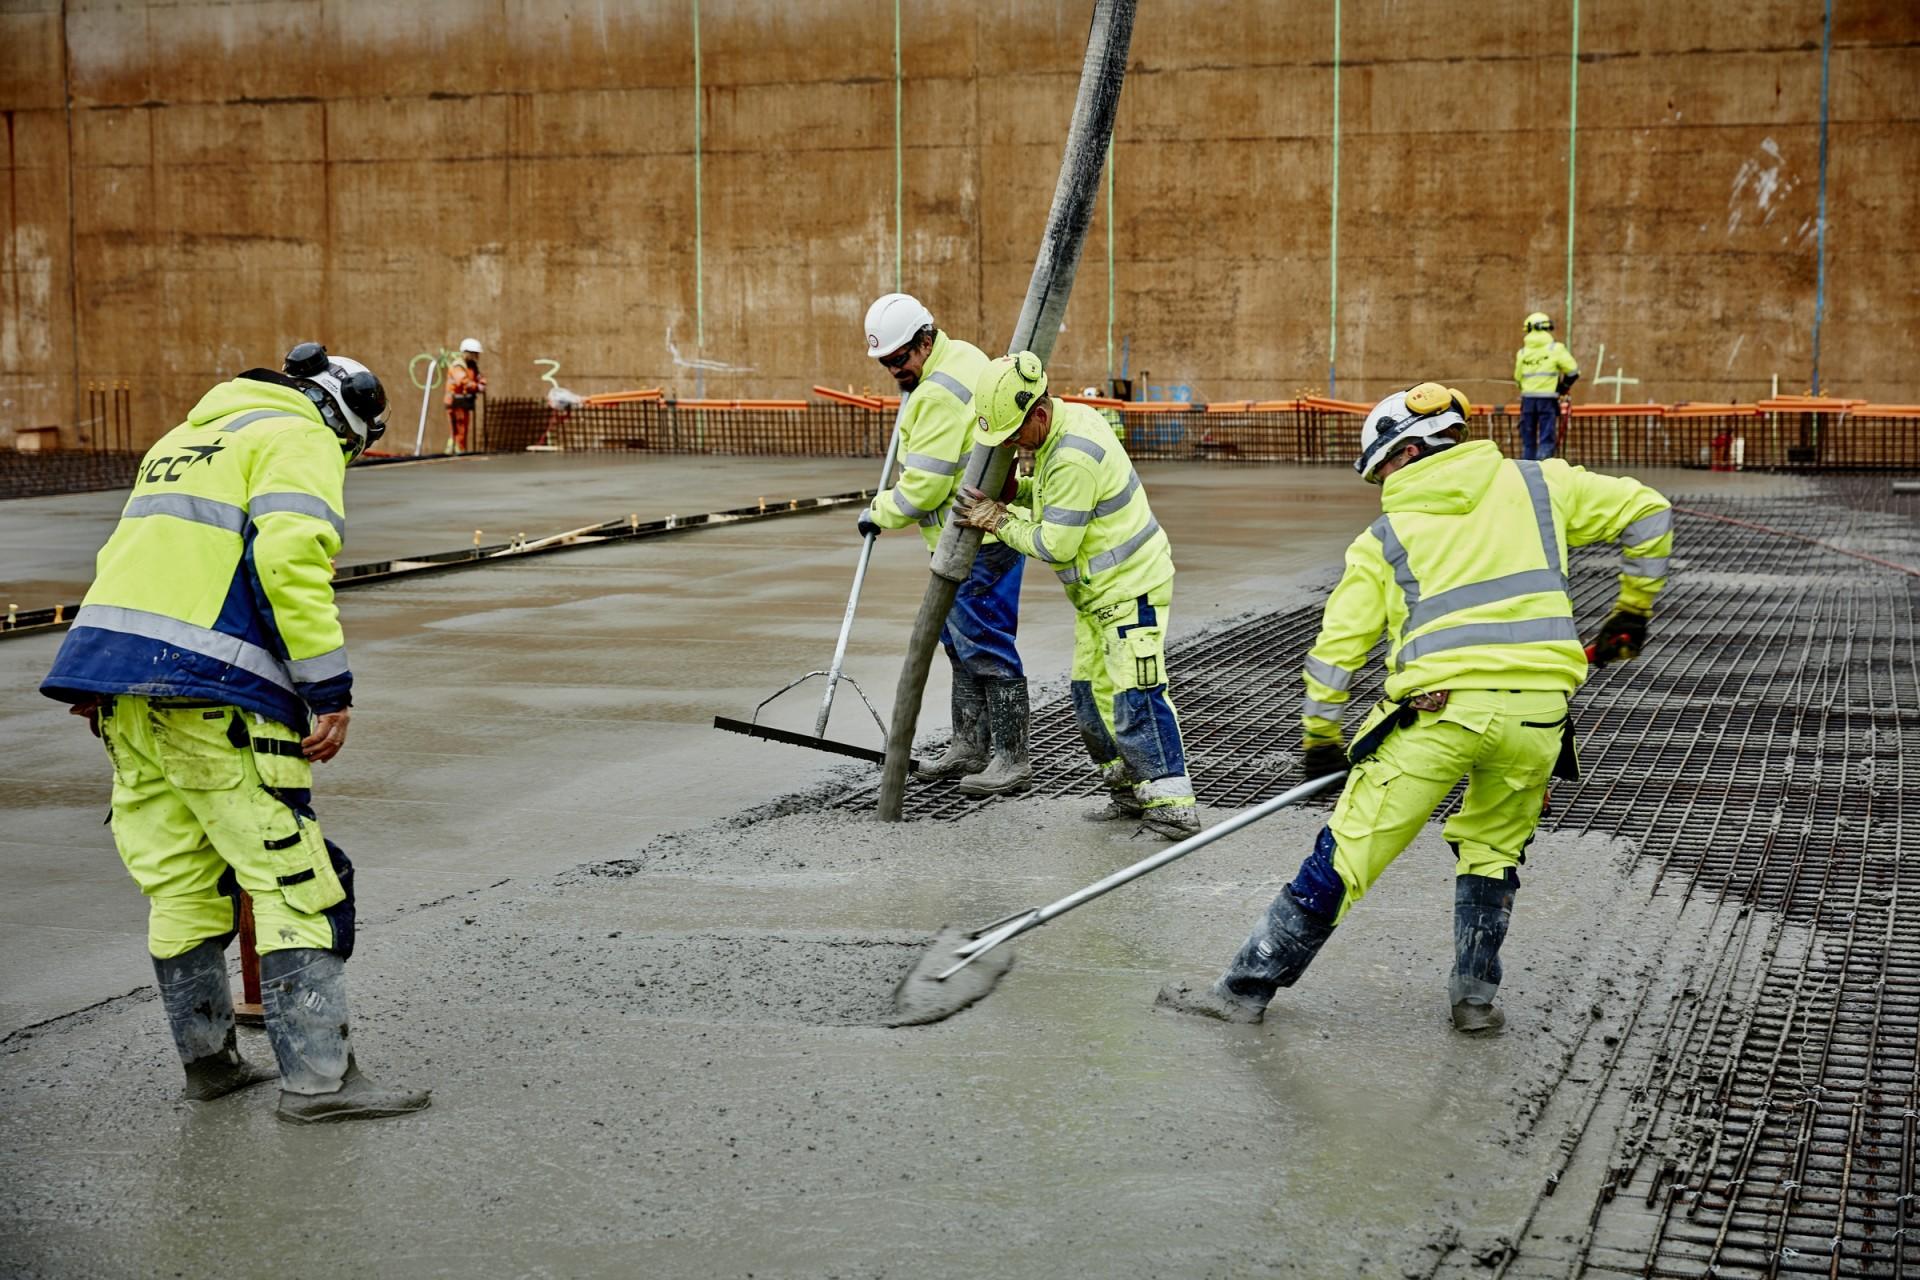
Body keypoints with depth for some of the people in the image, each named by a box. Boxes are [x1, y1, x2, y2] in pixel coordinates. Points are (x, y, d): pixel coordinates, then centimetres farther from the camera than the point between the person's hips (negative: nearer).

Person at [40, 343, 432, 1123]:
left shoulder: (184, 437, 28)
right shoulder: (299, 441, 2)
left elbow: (125, 559, 25)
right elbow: (291, 560, -14)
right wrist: (329, 690, -14)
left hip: (117, 678, 9)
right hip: (211, 688, -9)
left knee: (180, 880, 15)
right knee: (294, 881, -5)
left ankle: (207, 1060, 23)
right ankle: (316, 1078, -6)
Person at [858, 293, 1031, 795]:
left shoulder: (940, 394, -21)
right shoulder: (962, 355, 11)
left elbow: (923, 486, -20)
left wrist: (878, 511, -5)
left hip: (979, 541, -11)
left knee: (985, 644, -7)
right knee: (960, 640, 17)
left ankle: (1011, 759, -2)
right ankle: (970, 747, 25)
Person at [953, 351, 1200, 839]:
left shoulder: (1073, 458, -26)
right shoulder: (1071, 419, 4)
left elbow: (1055, 546, -23)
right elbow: (1054, 494, 18)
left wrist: (998, 520, -10)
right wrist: (1016, 492, -1)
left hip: (1131, 588, -10)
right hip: (1099, 593, 10)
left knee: (1135, 699, -10)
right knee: (1093, 697, 12)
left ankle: (1172, 803, -5)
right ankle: (1129, 790, 21)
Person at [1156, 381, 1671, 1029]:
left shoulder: (1386, 537, 10)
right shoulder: (1537, 485, 14)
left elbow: (1338, 642, 11)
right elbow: (1646, 512, 16)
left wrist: (1319, 737, 23)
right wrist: (1634, 607, 28)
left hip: (1439, 708, -2)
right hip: (1537, 710, 2)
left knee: (1347, 850, 5)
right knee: (1493, 850, 26)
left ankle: (1248, 986, 11)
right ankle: (1475, 995, 25)